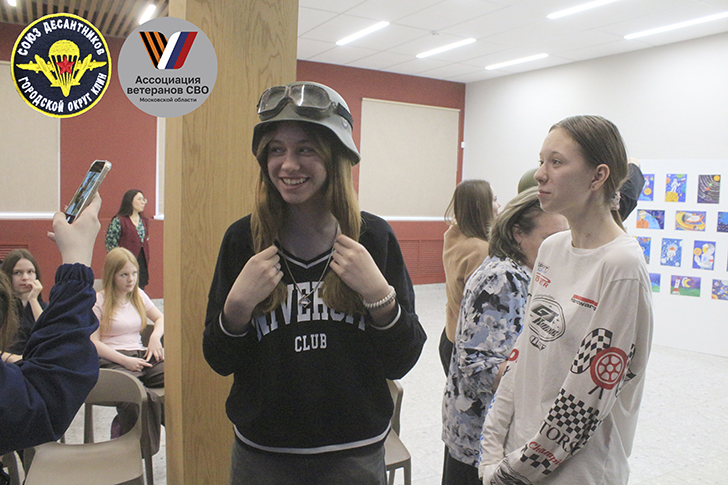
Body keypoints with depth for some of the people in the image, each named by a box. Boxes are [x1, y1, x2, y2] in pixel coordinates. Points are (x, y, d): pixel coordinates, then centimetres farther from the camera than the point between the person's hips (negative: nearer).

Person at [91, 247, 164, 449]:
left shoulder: (139, 296, 19)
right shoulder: (98, 301, 3)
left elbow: (160, 318, 28)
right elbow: (92, 342, -4)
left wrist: (155, 337, 4)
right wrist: (125, 360, -15)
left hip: (140, 356, 5)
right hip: (111, 361, -5)